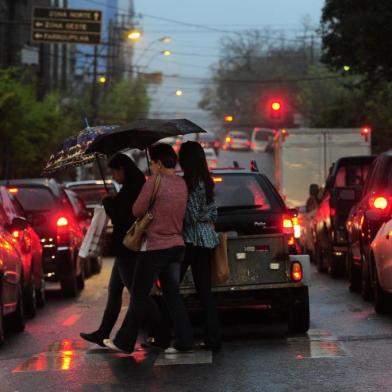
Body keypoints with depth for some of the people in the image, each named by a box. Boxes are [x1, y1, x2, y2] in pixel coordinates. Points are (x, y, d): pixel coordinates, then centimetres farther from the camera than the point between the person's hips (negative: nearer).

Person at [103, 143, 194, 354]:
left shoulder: (154, 181, -15)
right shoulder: (182, 184, 6)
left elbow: (137, 210, -10)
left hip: (155, 247, -7)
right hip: (176, 245, 7)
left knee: (139, 295, 3)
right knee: (172, 295, 12)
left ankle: (124, 342, 11)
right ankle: (184, 340, 6)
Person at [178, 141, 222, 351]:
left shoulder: (189, 182, -14)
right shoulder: (207, 181, 12)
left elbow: (191, 216, -16)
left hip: (192, 239, -8)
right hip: (207, 239, 8)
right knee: (204, 290, 7)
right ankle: (213, 339, 4)